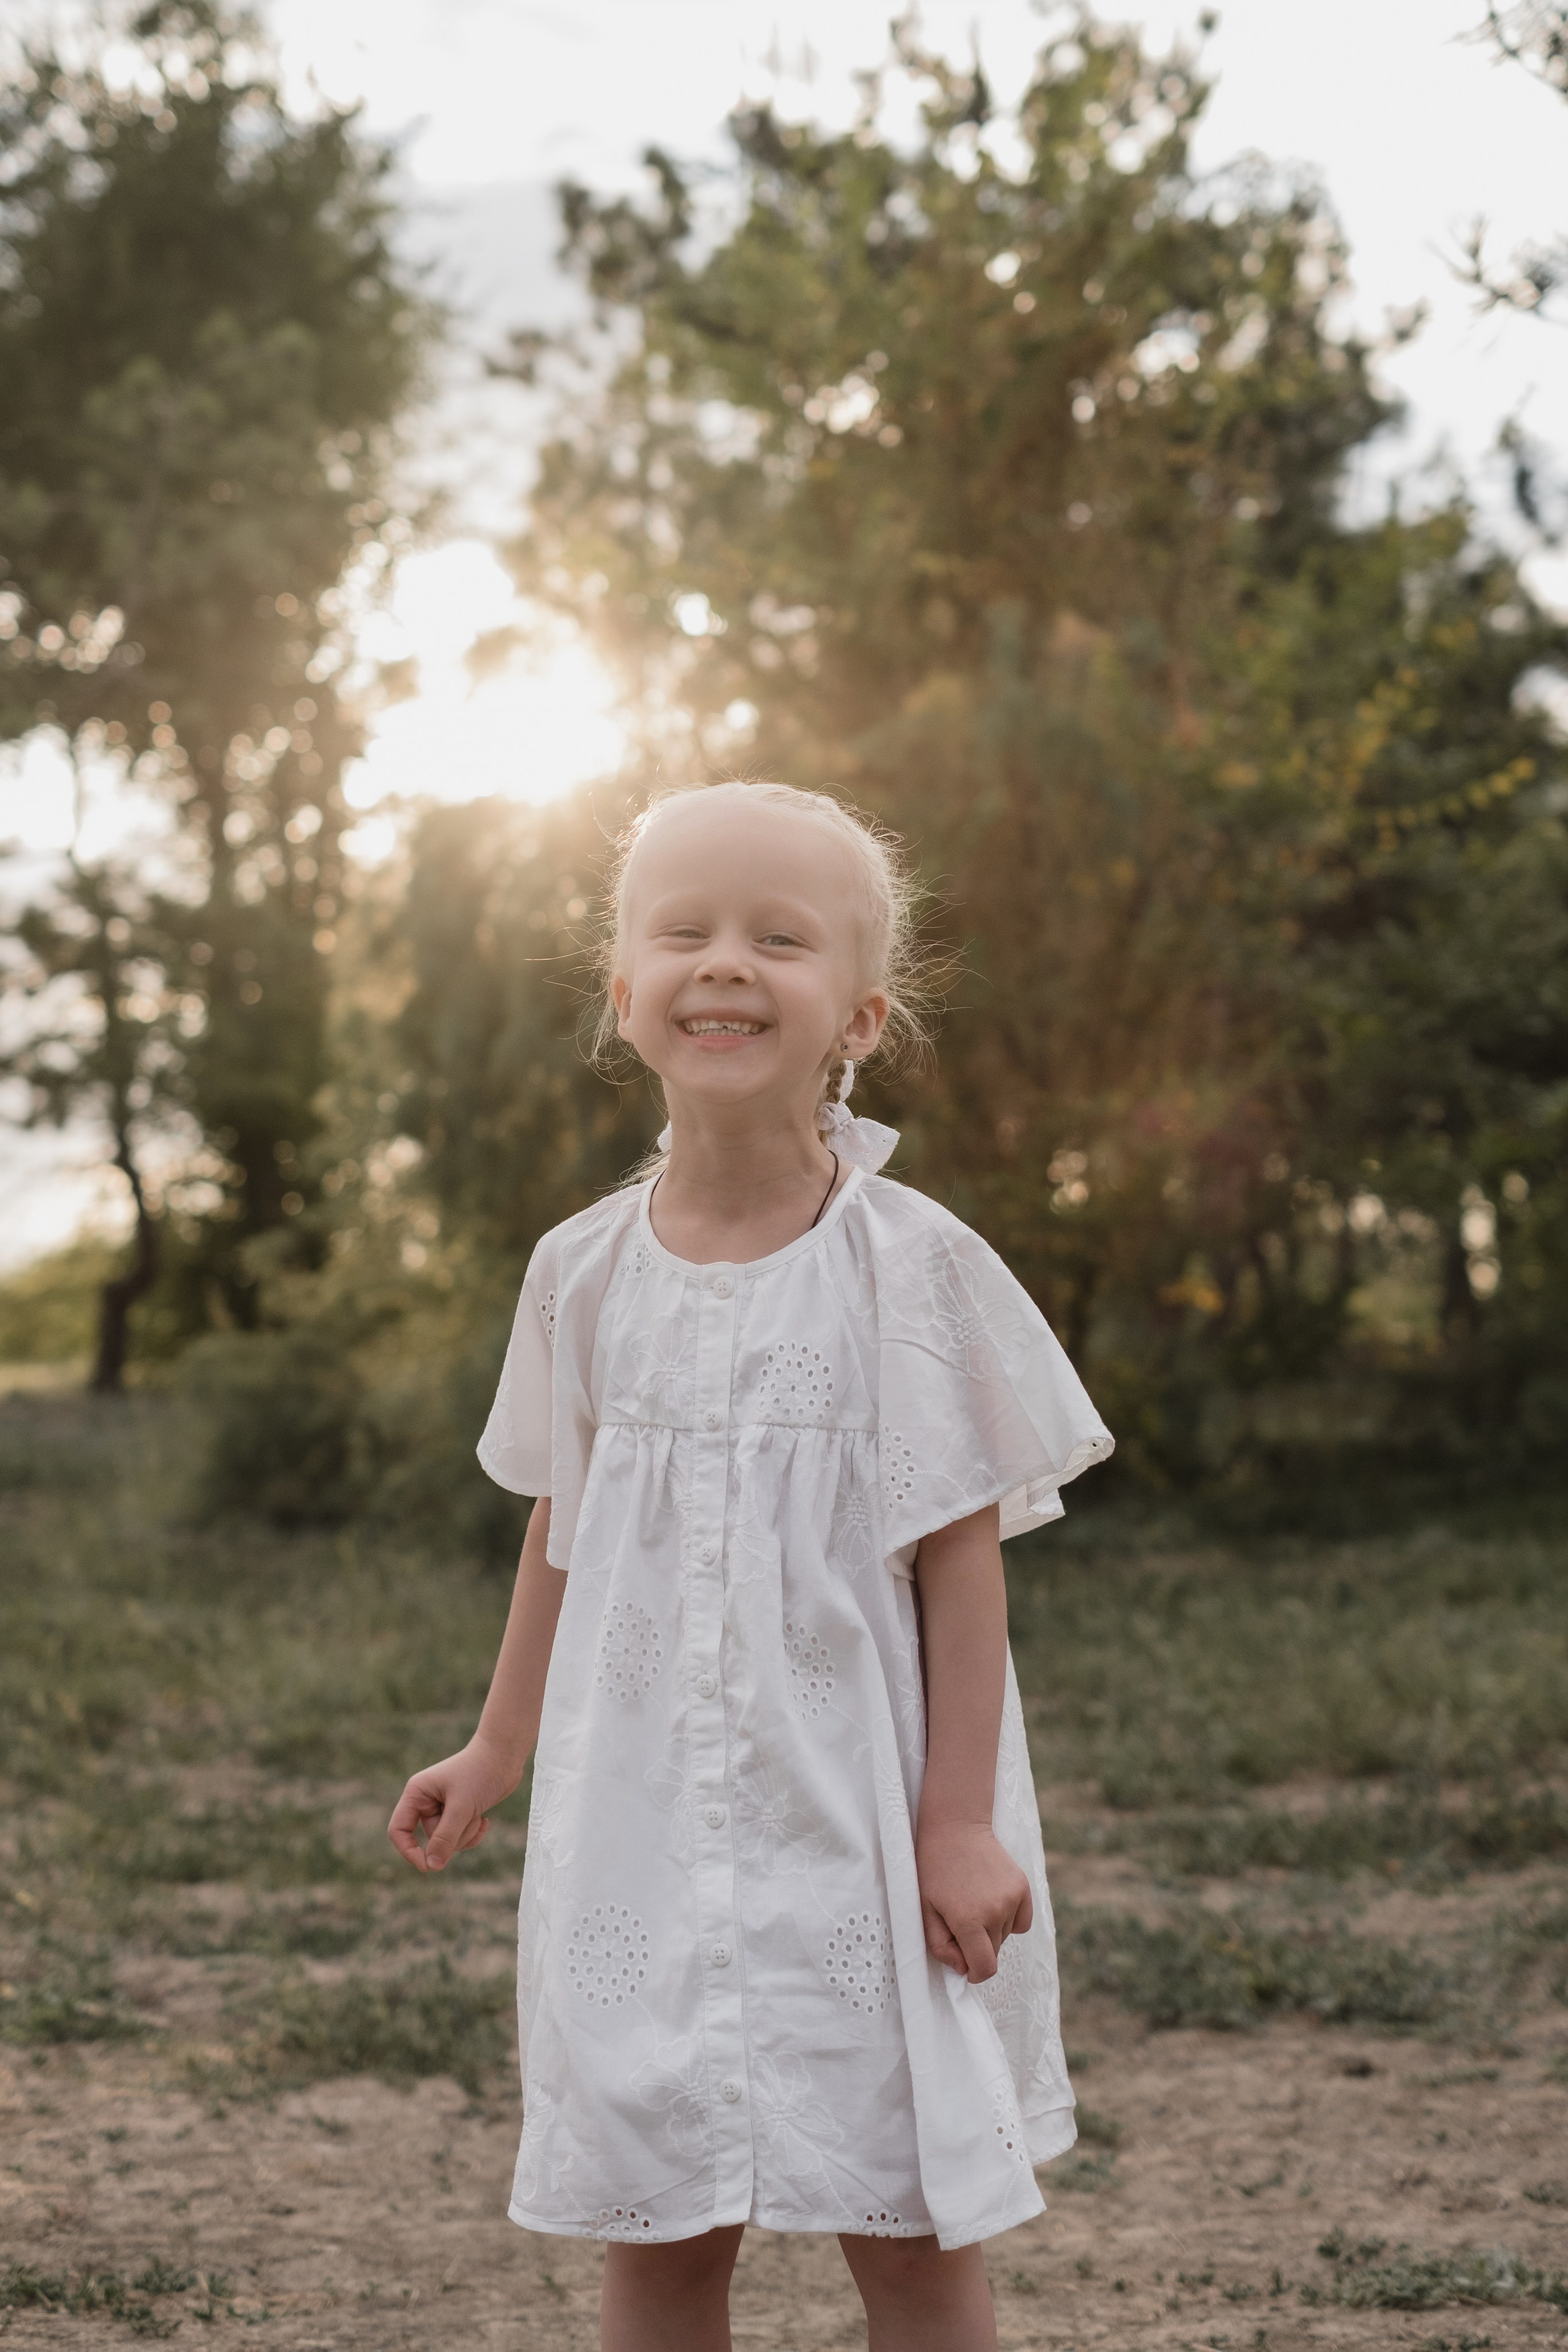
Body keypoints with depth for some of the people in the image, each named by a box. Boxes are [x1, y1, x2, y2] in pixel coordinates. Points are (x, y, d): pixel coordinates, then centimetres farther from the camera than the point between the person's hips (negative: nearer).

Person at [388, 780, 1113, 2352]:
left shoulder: (914, 1266, -9)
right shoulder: (586, 1271, 1)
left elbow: (959, 1556, -7)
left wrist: (960, 1820, -10)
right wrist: (497, 1752, 21)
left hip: (853, 1811, -3)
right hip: (641, 1813, 3)